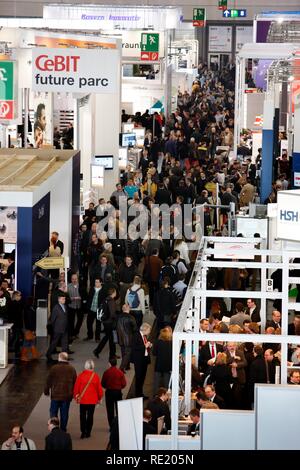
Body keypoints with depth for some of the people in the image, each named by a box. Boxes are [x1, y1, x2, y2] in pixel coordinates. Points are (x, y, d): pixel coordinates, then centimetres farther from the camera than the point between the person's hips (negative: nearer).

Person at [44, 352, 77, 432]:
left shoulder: (54, 368, -9)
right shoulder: (72, 369, 1)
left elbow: (48, 381, -3)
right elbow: (75, 382, 7)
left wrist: (46, 391, 10)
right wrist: (73, 393, 18)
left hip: (55, 395, -2)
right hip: (67, 396, 2)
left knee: (53, 413, 9)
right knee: (64, 414, 9)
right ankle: (63, 430, 12)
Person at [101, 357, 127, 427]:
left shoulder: (106, 372, -9)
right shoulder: (120, 372, -8)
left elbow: (103, 384, -4)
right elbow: (124, 384, -5)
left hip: (109, 392, 0)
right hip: (118, 392, 0)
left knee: (110, 410, 6)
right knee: (118, 409, 10)